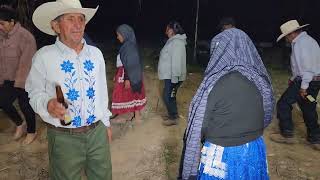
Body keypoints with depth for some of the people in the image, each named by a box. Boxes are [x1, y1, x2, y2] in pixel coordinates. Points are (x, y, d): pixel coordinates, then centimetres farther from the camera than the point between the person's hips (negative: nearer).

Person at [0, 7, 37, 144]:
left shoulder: (25, 36, -19)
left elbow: (26, 62, -20)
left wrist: (19, 83, -19)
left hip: (24, 81, -7)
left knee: (25, 106, 6)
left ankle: (31, 132, 30)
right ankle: (20, 124, 33)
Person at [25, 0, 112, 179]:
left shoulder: (96, 53, 3)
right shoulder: (44, 56, -10)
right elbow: (35, 93, -2)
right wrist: (47, 104, -24)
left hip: (98, 132, 4)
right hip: (64, 137, -3)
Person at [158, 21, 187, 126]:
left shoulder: (177, 42, -18)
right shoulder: (173, 41, 14)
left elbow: (176, 61, -24)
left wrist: (174, 79, -25)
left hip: (173, 76, -10)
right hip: (169, 75, 10)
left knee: (168, 96, -2)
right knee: (170, 96, 17)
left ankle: (173, 118, 11)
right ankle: (173, 115, 31)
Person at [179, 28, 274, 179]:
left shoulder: (214, 83, -22)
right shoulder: (261, 80, -6)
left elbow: (198, 126, -15)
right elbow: (267, 117, 7)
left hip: (222, 155, -5)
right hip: (255, 151, 6)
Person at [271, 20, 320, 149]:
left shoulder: (300, 43, -14)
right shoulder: (309, 40, 17)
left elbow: (306, 65, -22)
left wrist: (303, 86, -22)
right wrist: (293, 78, 22)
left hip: (306, 81, -10)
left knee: (283, 104, 0)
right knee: (308, 109, 16)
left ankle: (287, 135, 8)